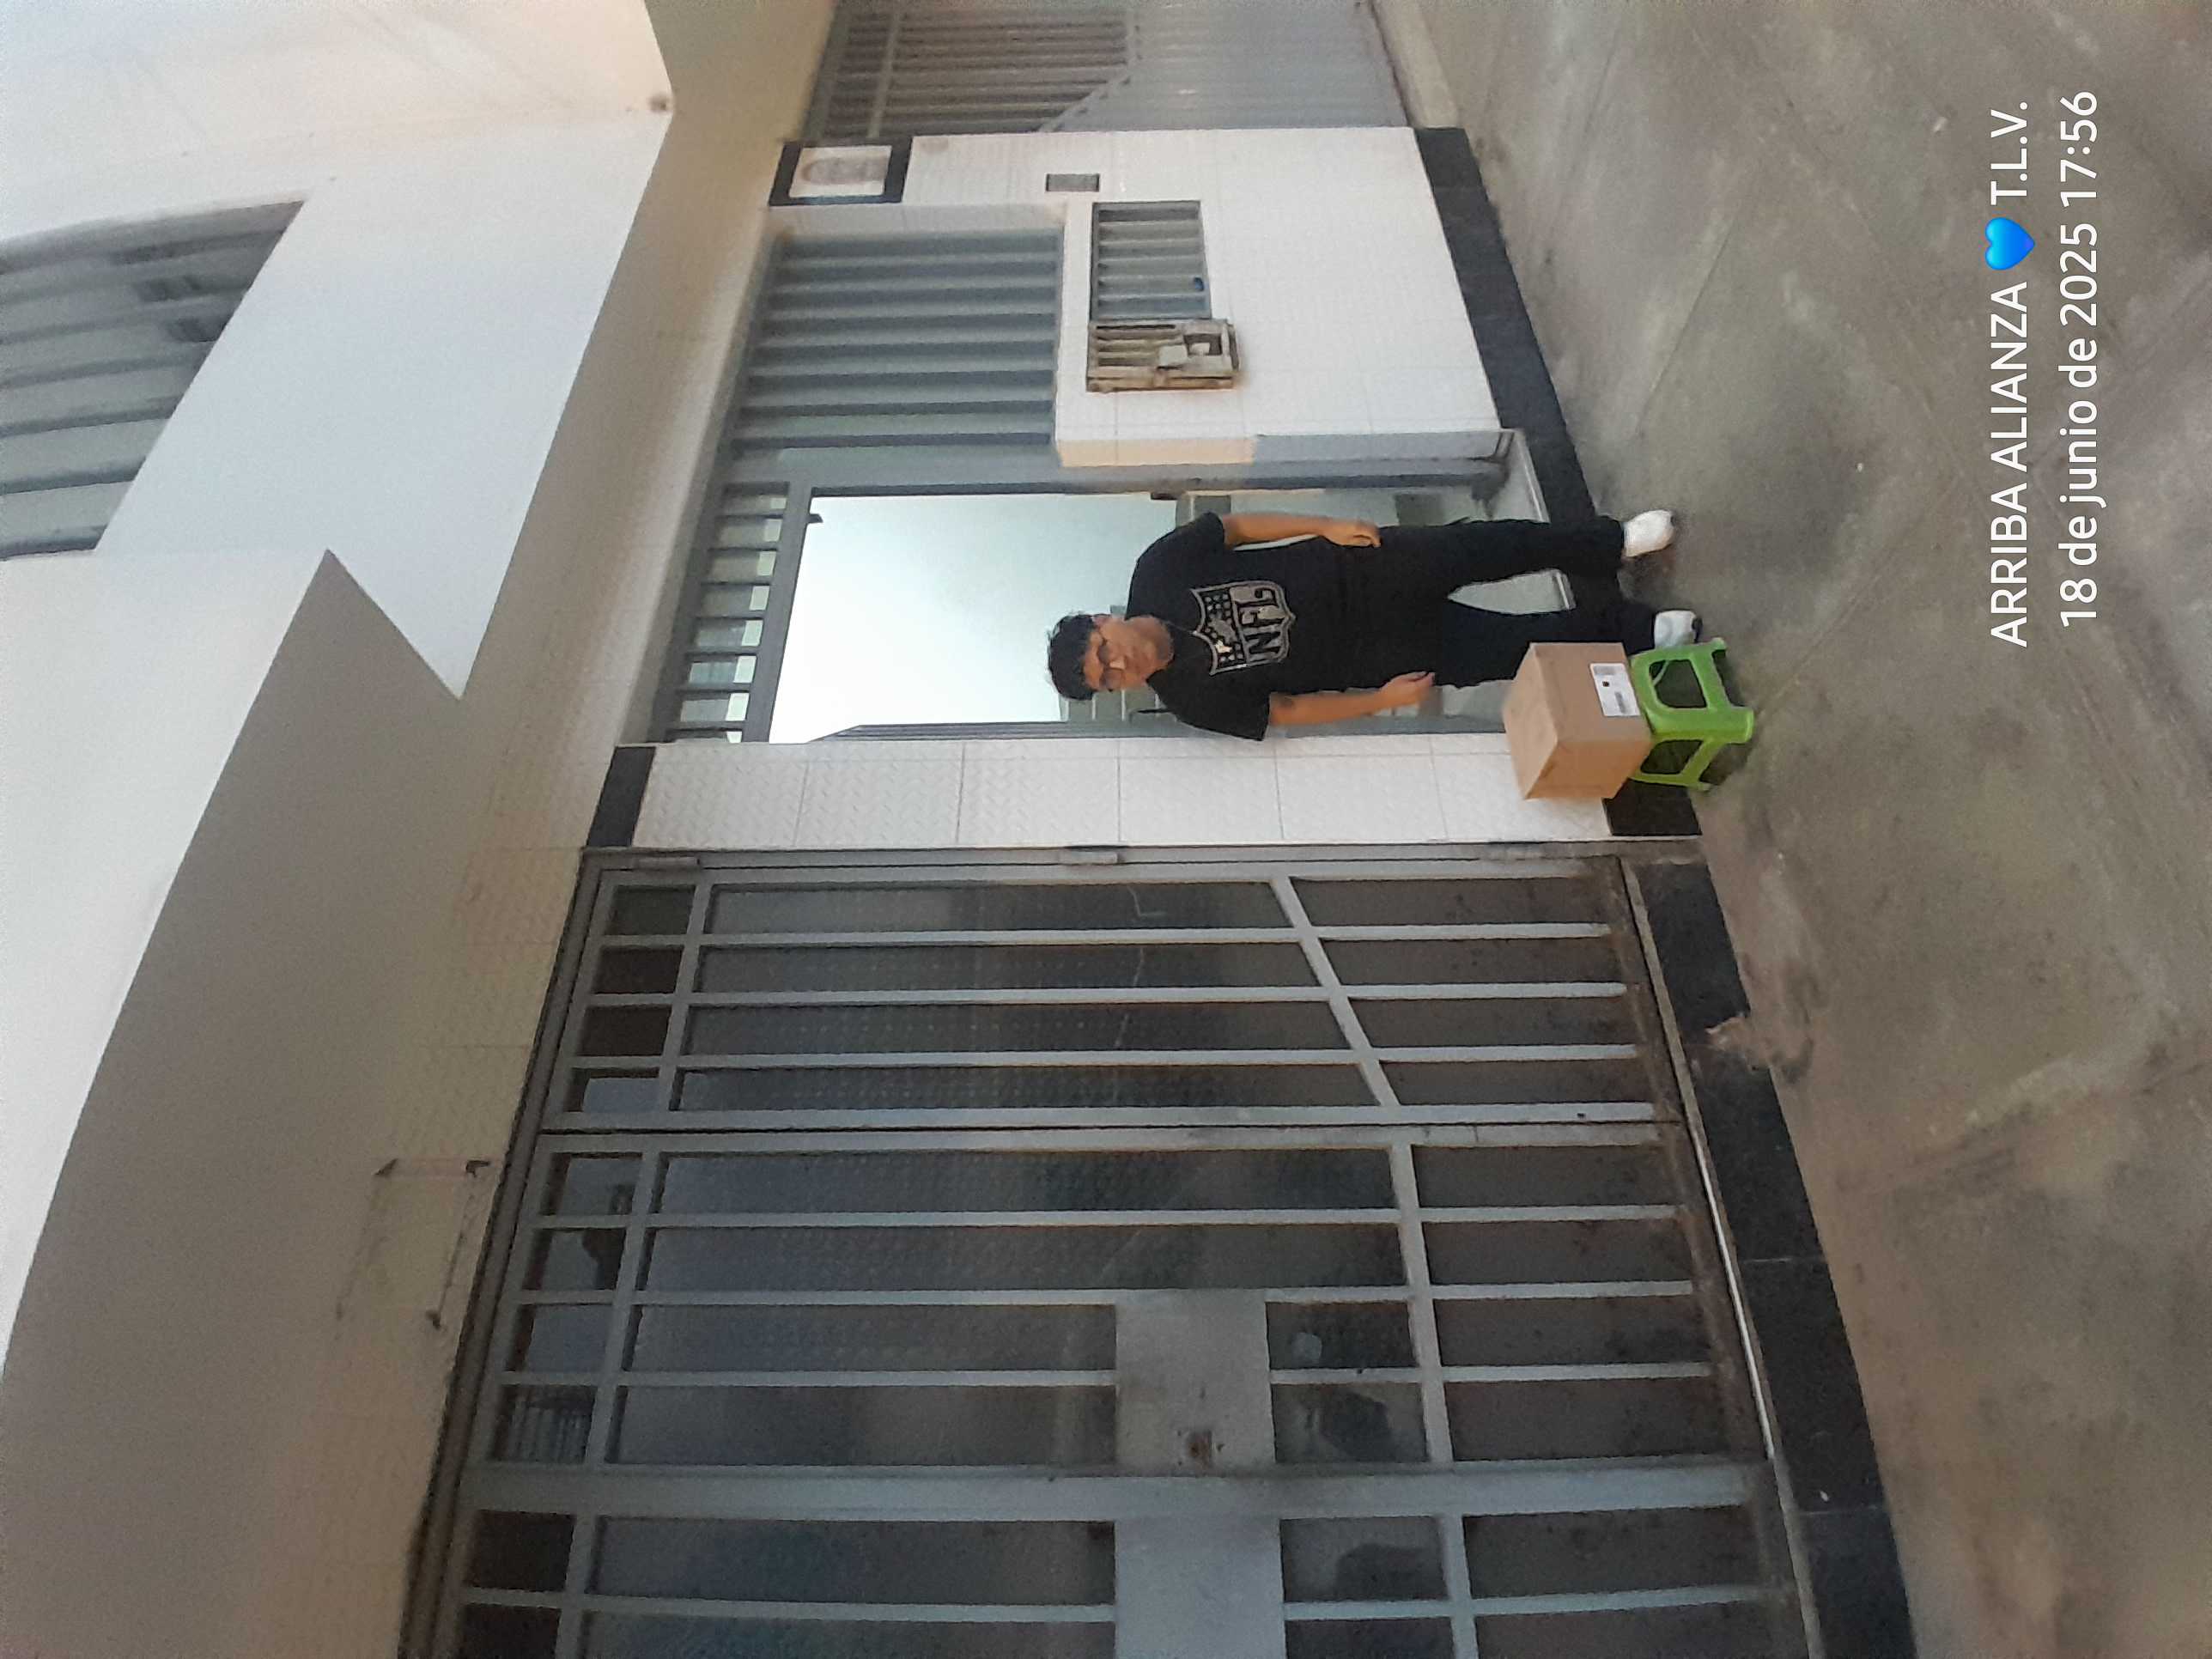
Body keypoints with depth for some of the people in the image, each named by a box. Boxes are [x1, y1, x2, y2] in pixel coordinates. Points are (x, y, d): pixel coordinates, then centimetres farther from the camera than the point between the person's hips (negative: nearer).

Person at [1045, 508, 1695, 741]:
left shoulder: (1157, 570, -17)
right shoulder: (1194, 699, -19)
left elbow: (1233, 525, -5)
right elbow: (1283, 711, -12)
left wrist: (1326, 527, -13)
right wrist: (1379, 701, -14)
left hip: (1351, 569, 2)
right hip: (1361, 653, -1)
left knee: (1488, 544, -1)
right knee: (1509, 647, -1)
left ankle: (1610, 545, 29)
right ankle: (1624, 627, 26)